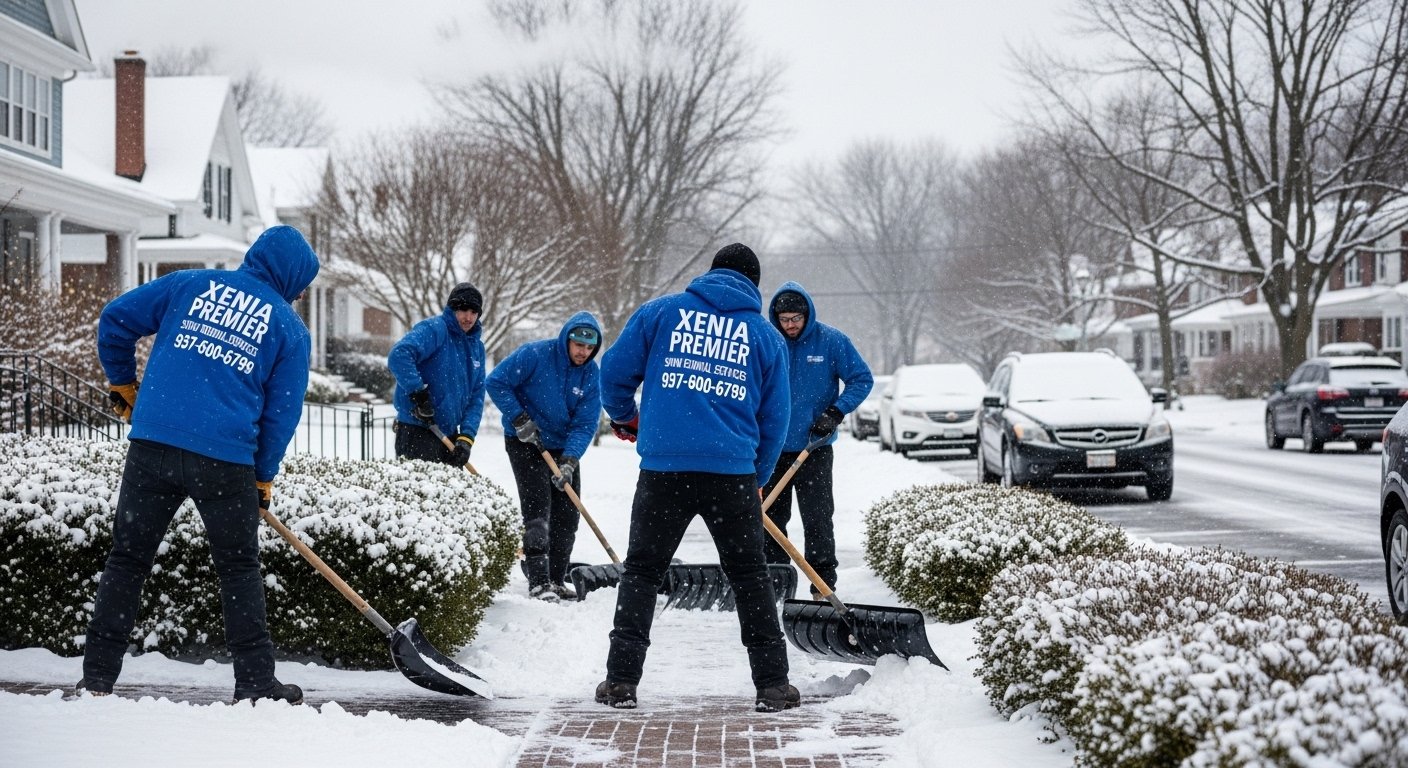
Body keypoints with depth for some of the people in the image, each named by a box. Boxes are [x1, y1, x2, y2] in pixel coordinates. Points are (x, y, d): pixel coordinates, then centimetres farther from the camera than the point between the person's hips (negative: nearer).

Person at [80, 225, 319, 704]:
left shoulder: (191, 284, 12)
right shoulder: (289, 327, 7)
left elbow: (116, 319, 10)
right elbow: (282, 412, 6)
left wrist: (123, 385, 24)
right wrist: (264, 477, 17)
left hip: (153, 444, 2)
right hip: (226, 460, -2)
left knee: (127, 558, 10)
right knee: (239, 569, 11)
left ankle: (97, 677, 12)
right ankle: (256, 683, 12)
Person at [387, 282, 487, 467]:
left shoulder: (477, 347, 13)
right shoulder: (433, 329, -11)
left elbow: (476, 397, 10)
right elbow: (399, 355, -28)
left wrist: (467, 436, -3)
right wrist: (418, 394, -28)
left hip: (450, 434, 8)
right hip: (417, 431, -8)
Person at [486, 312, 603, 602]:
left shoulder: (591, 374, -6)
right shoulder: (535, 355, -18)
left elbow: (585, 425, -9)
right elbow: (497, 382, -15)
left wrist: (569, 461, -21)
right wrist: (520, 419, -19)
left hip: (564, 447, 5)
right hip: (526, 442, -5)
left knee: (567, 515, 7)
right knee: (537, 508, -15)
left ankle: (556, 580, 19)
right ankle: (538, 582, -16)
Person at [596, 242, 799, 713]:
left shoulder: (660, 312, 7)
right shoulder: (766, 335, 11)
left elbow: (615, 370, 7)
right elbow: (774, 419, 13)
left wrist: (624, 417, 27)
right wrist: (757, 477, 25)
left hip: (663, 466, -1)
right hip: (733, 471, 1)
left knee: (642, 569, 11)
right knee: (749, 576, 11)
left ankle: (621, 680, 6)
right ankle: (772, 685, 11)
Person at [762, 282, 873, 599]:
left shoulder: (831, 341, -6)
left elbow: (862, 379, -2)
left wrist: (836, 412, -14)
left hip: (814, 449, -2)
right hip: (771, 447, 2)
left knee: (817, 520, -1)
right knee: (770, 519, 8)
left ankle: (824, 586, 5)